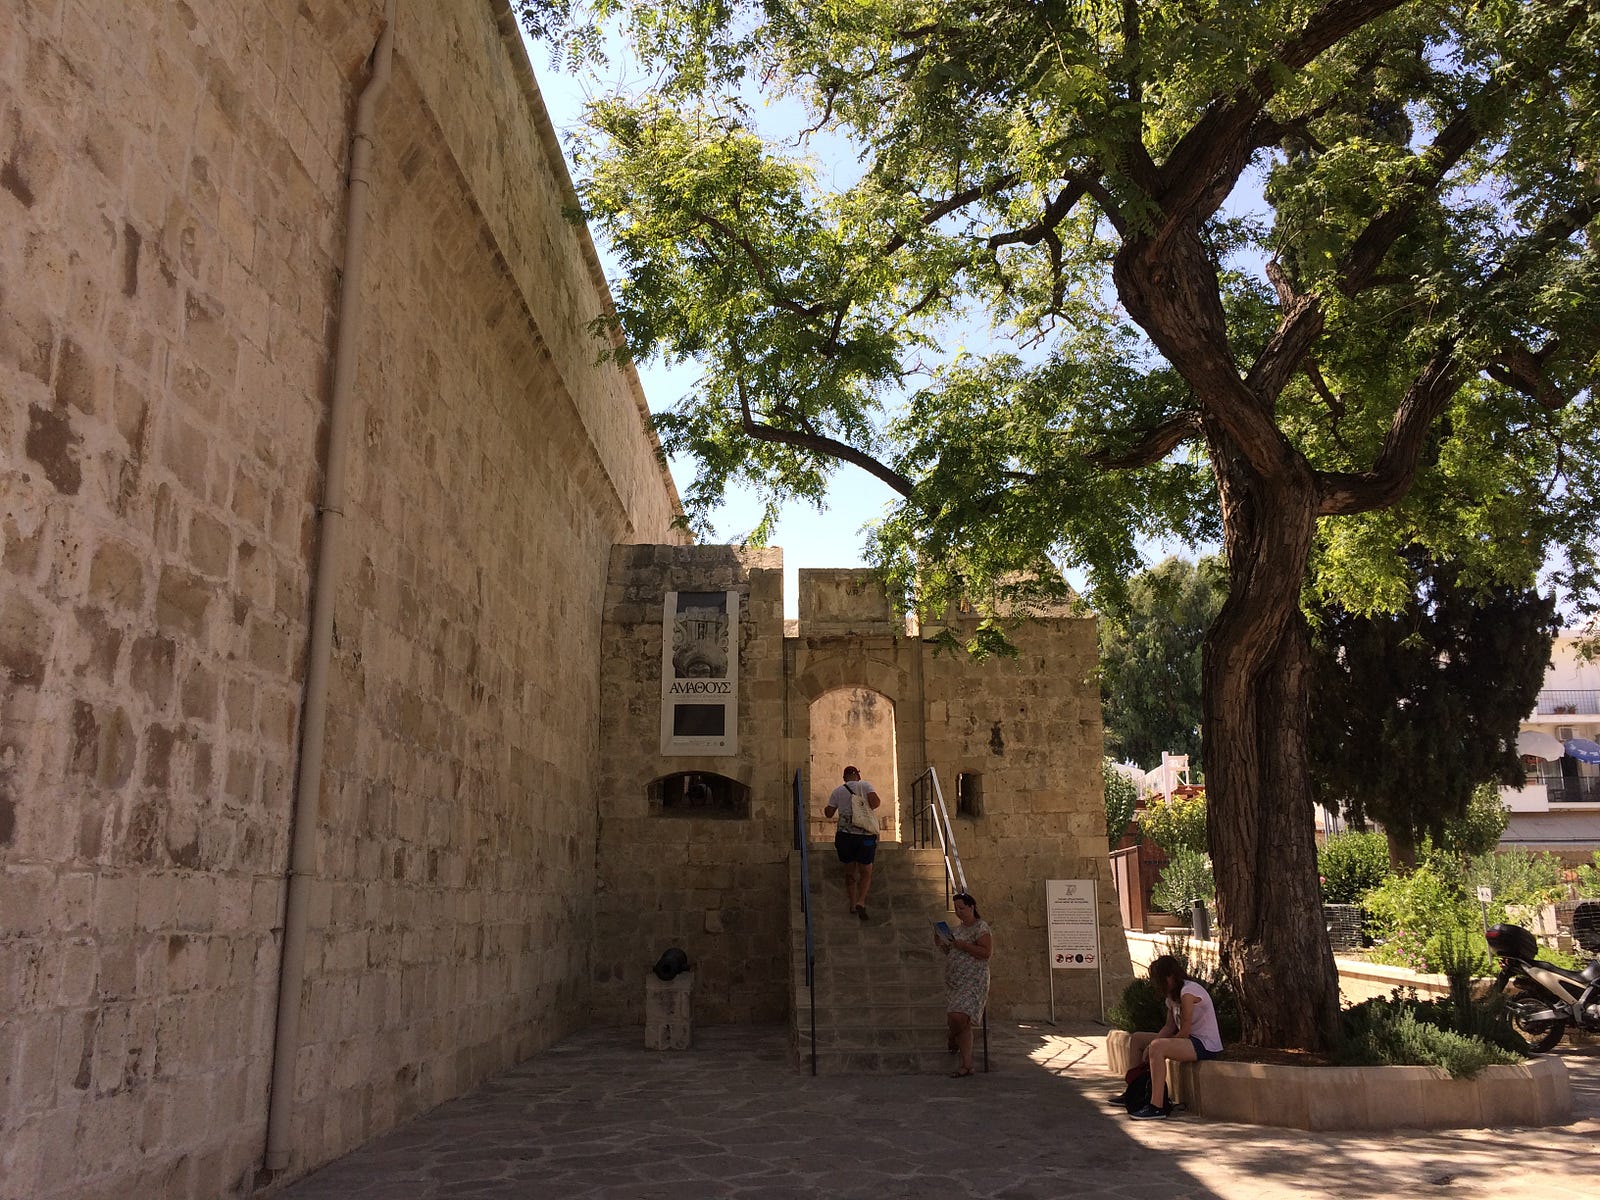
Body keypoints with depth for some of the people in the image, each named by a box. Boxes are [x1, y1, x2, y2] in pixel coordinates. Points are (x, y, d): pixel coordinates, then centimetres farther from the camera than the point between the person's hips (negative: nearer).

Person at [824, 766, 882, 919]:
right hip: (865, 835, -1)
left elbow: (829, 813, 5)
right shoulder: (865, 785, 0)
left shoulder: (838, 790, 5)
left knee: (850, 871, 16)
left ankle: (852, 904, 16)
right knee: (866, 872, 9)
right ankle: (861, 902, -10)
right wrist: (878, 802, 6)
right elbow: (874, 802, -17)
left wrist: (824, 810, 27)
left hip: (845, 834, 2)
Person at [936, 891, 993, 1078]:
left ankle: (953, 1039, 4)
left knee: (958, 1017, -20)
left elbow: (987, 953, -16)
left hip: (973, 981, -7)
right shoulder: (958, 929, 18)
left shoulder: (981, 927, -6)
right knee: (963, 1024, 9)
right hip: (954, 981, 7)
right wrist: (941, 945, 8)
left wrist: (964, 945, -19)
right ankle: (967, 1065, 19)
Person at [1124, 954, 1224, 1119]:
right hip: (1190, 1040, 10)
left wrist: (1153, 1046, -11)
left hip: (1206, 1045, -10)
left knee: (1158, 1047, -34)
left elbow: (1185, 1031, -20)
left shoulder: (1188, 991, -19)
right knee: (1136, 1039, 11)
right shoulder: (1172, 994, 12)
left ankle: (1157, 1107, -33)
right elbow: (1169, 1027, 9)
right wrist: (1150, 1045, -8)